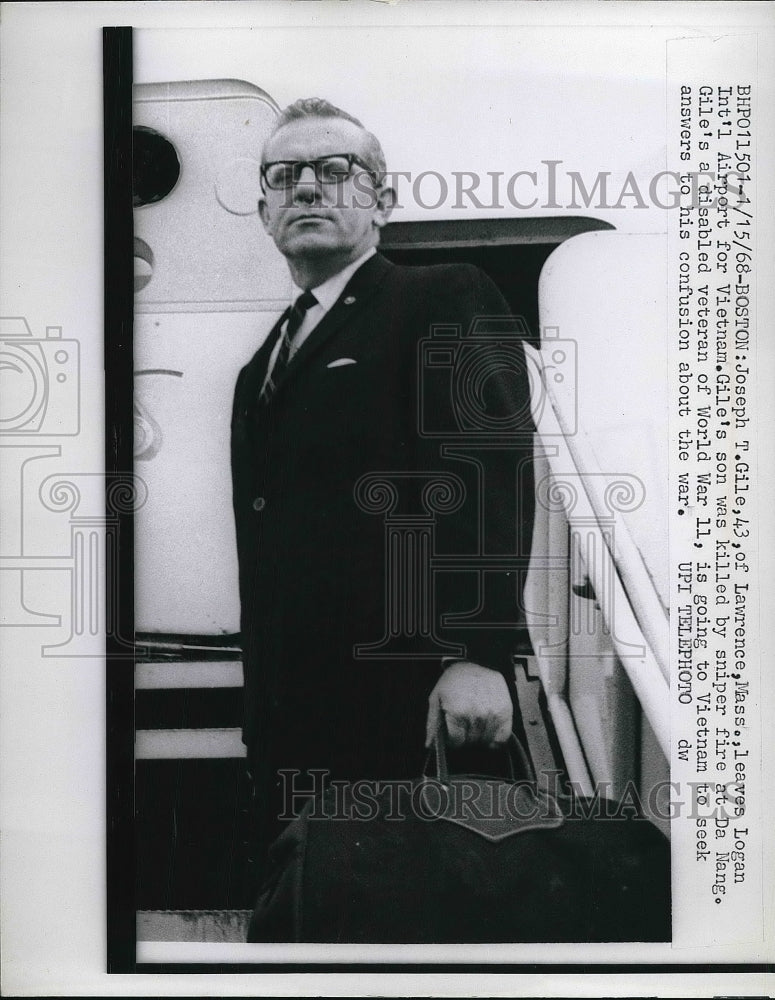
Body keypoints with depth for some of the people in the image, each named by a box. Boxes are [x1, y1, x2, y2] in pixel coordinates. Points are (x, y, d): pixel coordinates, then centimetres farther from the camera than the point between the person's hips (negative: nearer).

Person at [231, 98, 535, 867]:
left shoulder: (445, 300, -1)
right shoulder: (264, 360, 21)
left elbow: (492, 468, -13)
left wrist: (478, 655, -24)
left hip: (409, 707, -6)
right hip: (287, 715, 7)